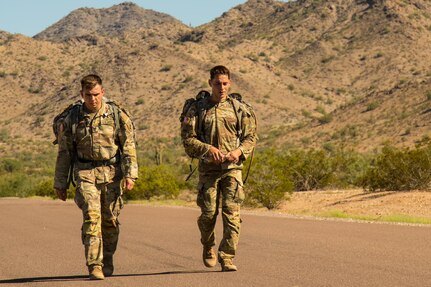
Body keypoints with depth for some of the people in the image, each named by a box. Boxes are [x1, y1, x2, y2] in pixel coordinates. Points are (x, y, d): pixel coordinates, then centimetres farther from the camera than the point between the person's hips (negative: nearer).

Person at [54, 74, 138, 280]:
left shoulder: (117, 115, 0)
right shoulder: (72, 119, 3)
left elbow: (128, 146, 0)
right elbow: (64, 153, 9)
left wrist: (130, 174, -10)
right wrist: (60, 183, 9)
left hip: (112, 173, 1)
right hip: (85, 173, -1)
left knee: (110, 220, 6)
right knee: (91, 217, -15)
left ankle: (107, 262, 25)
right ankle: (94, 265, -17)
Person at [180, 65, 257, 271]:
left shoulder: (239, 109, 8)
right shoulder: (198, 109, 4)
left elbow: (251, 137, 10)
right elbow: (187, 138, 0)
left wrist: (239, 151, -10)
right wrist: (208, 148, -15)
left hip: (233, 169, 1)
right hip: (208, 169, 0)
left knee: (232, 214, -8)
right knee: (208, 213, 2)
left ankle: (227, 258, -5)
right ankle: (208, 248, 30)